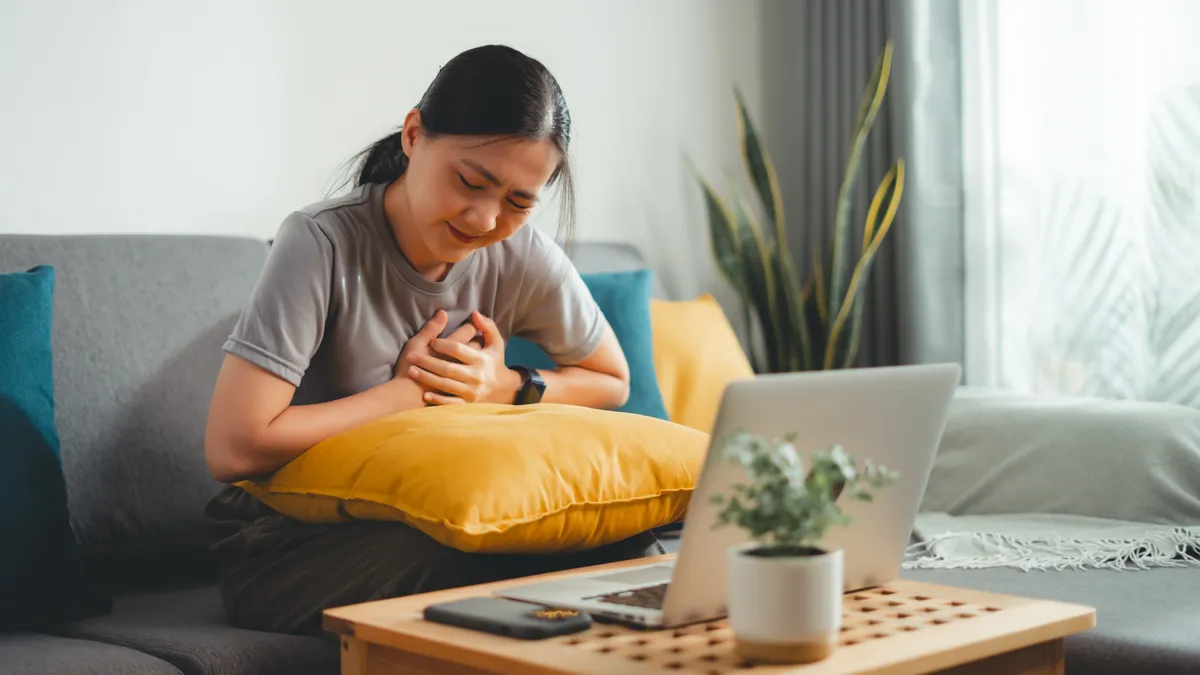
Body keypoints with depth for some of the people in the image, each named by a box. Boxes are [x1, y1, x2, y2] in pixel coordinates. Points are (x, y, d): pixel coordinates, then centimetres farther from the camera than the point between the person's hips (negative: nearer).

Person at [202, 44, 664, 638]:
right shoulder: (320, 243, -20)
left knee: (627, 546, -22)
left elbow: (612, 382, 11)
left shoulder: (525, 259, -7)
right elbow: (234, 449, -27)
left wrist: (509, 388, -9)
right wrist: (407, 391, -19)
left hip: (443, 521, 4)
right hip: (290, 540, -4)